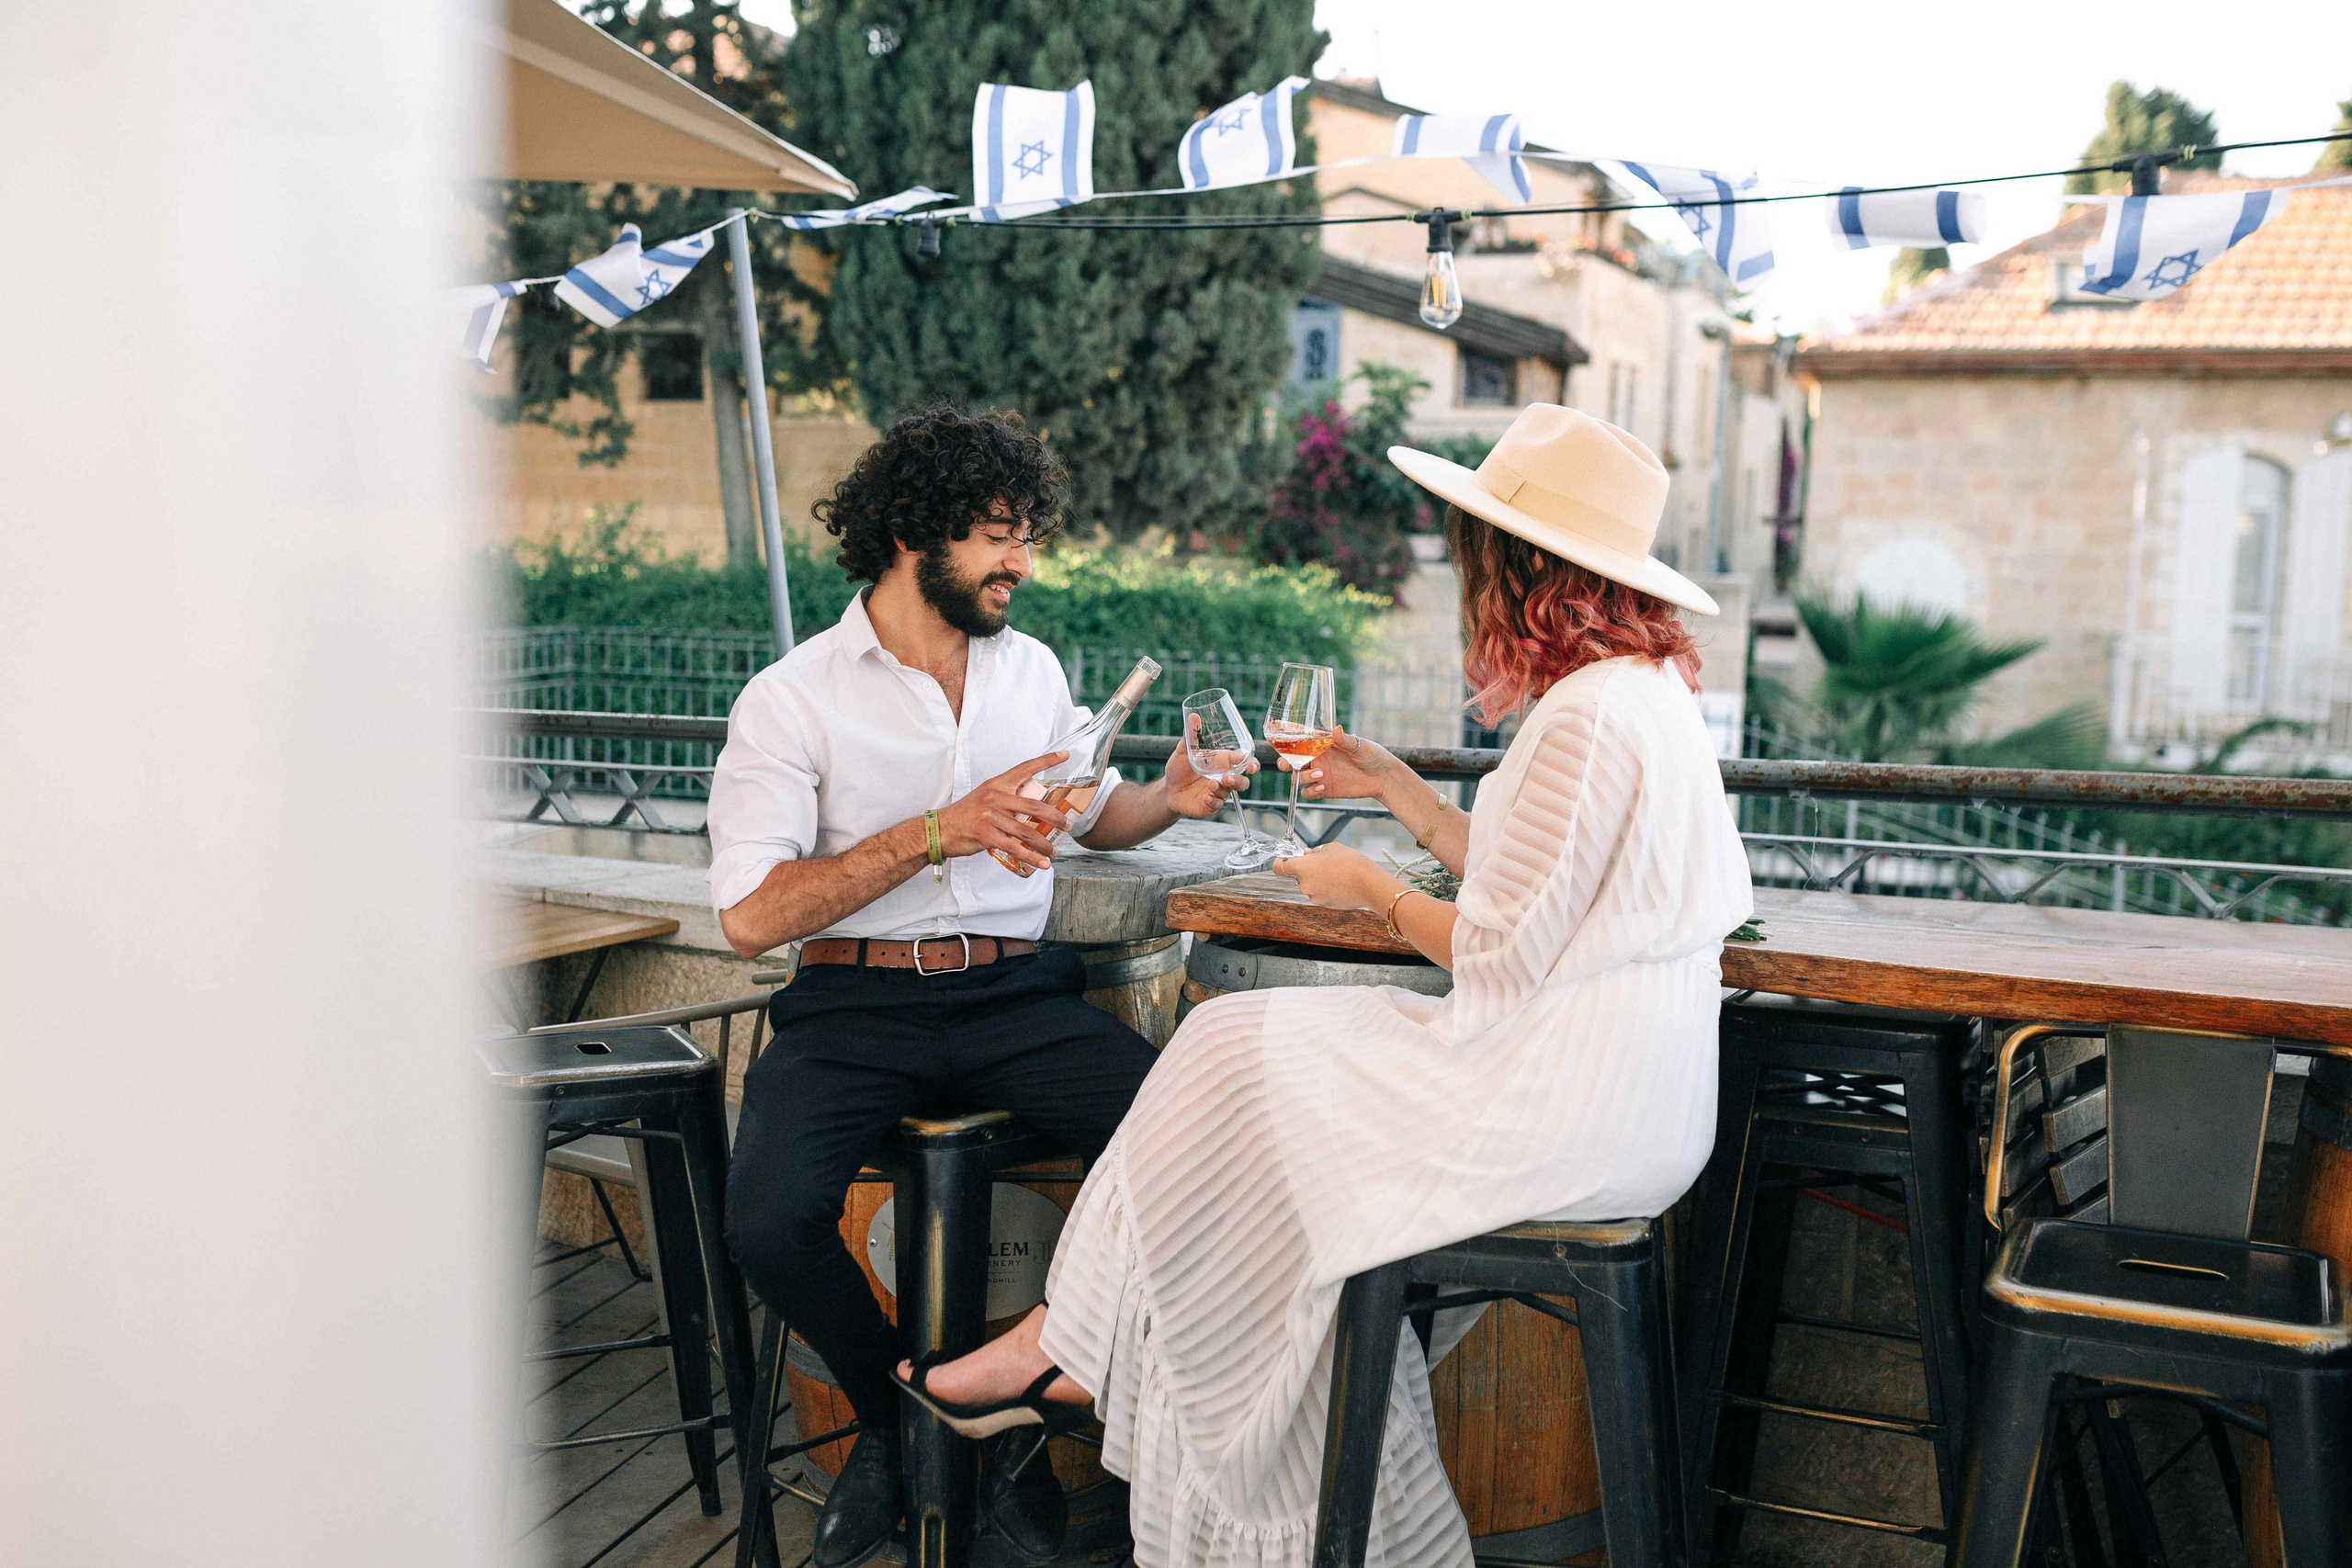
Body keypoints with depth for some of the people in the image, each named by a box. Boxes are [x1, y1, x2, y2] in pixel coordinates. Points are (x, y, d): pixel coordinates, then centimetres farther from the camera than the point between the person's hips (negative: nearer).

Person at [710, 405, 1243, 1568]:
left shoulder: (1031, 669, 14)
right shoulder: (793, 697, -2)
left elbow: (1090, 815, 30)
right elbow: (749, 916, -12)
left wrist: (1168, 799, 6)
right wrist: (941, 831, -17)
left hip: (1015, 993, 3)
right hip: (854, 1002, -3)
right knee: (768, 1223, -29)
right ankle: (893, 1419, 6)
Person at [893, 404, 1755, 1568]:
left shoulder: (1588, 714, -22)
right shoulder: (1644, 690, 11)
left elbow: (1500, 954, -20)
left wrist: (1369, 891, -3)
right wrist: (1388, 784, 18)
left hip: (1560, 1117, -10)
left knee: (1239, 1058, 1)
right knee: (1263, 1049, 9)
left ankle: (1070, 1348, 17)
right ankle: (1077, 1349, 11)